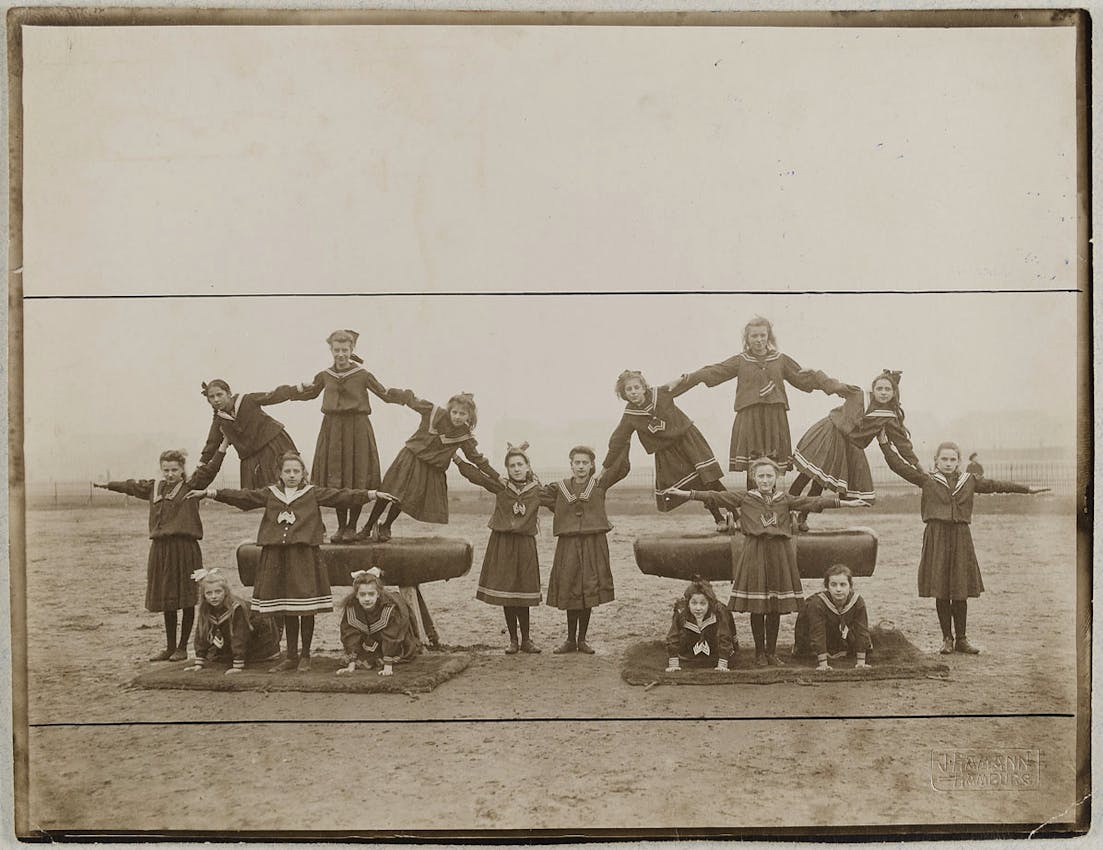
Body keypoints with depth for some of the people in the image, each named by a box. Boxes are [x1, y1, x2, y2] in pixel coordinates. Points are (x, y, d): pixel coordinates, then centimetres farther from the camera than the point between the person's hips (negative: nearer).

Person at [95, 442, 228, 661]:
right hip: (160, 548, 5)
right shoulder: (153, 487, 15)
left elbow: (209, 469, -13)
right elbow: (131, 486, 29)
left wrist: (223, 446, -23)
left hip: (185, 547, -5)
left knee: (186, 600, 1)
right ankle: (170, 647, 21)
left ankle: (182, 647, 11)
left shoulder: (191, 485, -1)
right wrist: (107, 485, 41)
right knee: (166, 602, 12)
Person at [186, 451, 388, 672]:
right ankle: (291, 656, 19)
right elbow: (243, 496, 6)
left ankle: (305, 656, 13)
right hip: (277, 557, 3)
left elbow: (341, 497, -3)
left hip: (305, 555, -3)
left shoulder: (313, 493, 5)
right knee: (287, 611, 9)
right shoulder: (270, 493, 11)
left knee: (307, 609, -2)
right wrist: (209, 493, -4)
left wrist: (372, 494, -14)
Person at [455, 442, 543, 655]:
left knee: (522, 596, 3)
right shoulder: (501, 486, 2)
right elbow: (476, 475, -3)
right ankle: (513, 640, 13)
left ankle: (526, 639, 16)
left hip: (524, 545, 0)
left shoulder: (536, 490, 3)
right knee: (505, 594, 3)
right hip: (501, 544, 1)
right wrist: (457, 459, -11)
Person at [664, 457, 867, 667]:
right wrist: (686, 494, -13)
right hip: (754, 555, -2)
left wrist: (844, 502, -6)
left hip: (779, 555, 2)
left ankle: (772, 652, 18)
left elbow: (812, 502, 2)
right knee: (757, 608, 2)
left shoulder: (786, 500, 9)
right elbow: (716, 497, -3)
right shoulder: (745, 498, 4)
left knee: (776, 609, 6)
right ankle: (759, 652, 14)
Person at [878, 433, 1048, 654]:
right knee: (941, 593, 1)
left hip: (961, 537, 2)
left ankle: (961, 639, 14)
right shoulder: (927, 480, 4)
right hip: (937, 538, -2)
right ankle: (947, 639, 11)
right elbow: (900, 467, -3)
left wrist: (1027, 489, 16)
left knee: (961, 593, 4)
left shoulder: (969, 481, 13)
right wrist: (884, 443, -13)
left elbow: (995, 485, 15)